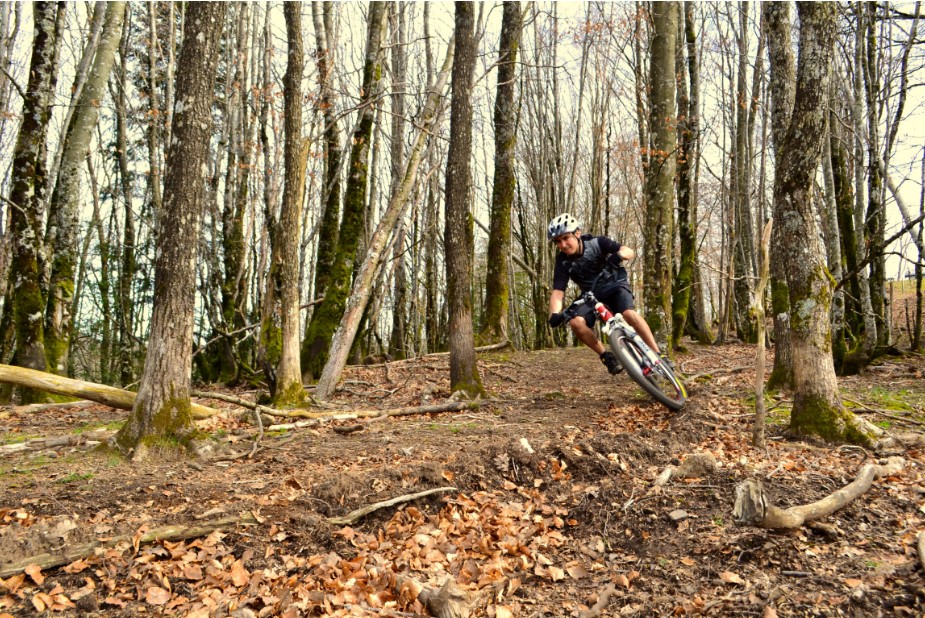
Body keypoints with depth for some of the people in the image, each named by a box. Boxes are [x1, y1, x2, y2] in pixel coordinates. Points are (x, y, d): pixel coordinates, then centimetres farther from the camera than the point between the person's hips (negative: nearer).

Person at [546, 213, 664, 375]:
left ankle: (657, 355, -23)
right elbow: (558, 291, -22)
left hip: (615, 285, -2)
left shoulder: (596, 242, -18)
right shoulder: (563, 261, -15)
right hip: (592, 294, 2)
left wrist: (618, 255, -44)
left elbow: (629, 251, -20)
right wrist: (554, 314, -41)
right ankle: (607, 356, -9)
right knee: (576, 322, -26)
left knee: (629, 313, -33)